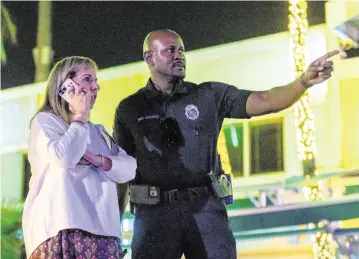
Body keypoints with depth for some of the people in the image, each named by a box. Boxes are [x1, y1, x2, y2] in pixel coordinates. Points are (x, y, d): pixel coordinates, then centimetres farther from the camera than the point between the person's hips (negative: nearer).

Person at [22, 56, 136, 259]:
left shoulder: (98, 132, 24)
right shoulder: (45, 121, 5)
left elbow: (130, 168, 13)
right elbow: (64, 158, -15)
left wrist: (99, 160, -7)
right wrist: (80, 117, -1)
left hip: (102, 229, 6)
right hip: (63, 229, -6)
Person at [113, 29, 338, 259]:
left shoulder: (210, 95, 8)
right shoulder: (130, 109, 8)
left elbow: (264, 101, -2)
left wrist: (304, 81, -20)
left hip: (206, 208, 1)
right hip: (155, 211, 0)